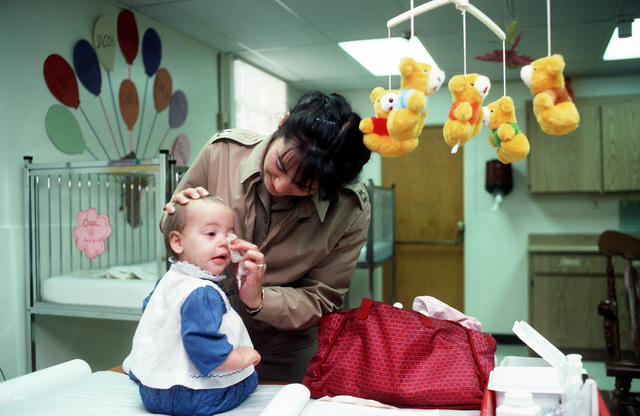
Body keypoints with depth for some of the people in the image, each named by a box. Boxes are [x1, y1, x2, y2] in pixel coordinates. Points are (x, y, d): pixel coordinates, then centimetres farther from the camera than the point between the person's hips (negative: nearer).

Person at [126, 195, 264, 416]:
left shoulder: (169, 279, 6)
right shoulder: (202, 294, -27)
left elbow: (148, 308, 23)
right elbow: (203, 346, -33)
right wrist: (240, 358, -20)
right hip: (183, 398, -8)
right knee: (251, 376, 1)